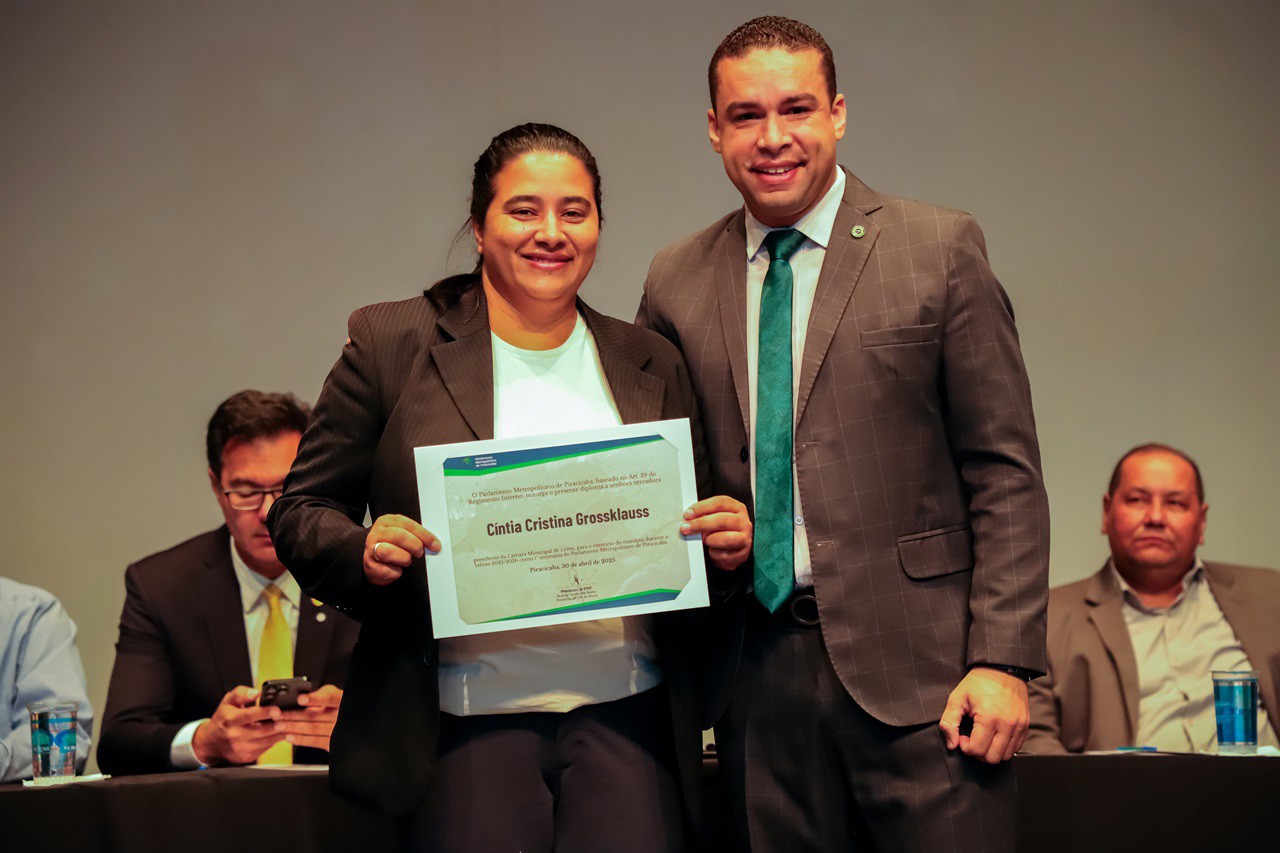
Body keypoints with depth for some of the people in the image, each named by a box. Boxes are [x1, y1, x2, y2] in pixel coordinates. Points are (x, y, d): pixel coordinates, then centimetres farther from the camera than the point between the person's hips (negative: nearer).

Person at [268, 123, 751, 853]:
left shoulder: (651, 365, 12)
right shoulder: (392, 345, 4)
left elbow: (692, 529, 18)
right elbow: (302, 511, 6)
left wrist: (729, 539, -5)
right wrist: (364, 553, -15)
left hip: (623, 718, 2)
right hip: (469, 730, -2)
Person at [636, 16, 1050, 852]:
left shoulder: (940, 249, 1)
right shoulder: (677, 282, 10)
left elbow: (1005, 473, -2)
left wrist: (1003, 662, -9)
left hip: (916, 669, -3)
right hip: (759, 679, 3)